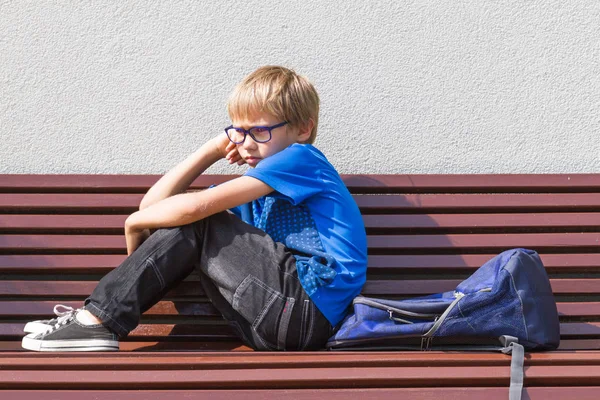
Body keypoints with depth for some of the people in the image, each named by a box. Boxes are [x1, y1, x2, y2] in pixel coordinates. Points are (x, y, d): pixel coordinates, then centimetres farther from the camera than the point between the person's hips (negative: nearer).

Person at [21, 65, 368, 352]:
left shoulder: (300, 158, -3)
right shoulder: (255, 186, 24)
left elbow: (196, 206, -14)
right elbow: (154, 203, 17)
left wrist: (136, 223, 2)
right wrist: (212, 150, 13)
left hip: (309, 311, -9)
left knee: (192, 223, -10)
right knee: (184, 223, 8)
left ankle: (99, 321, -11)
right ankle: (95, 320, 0)